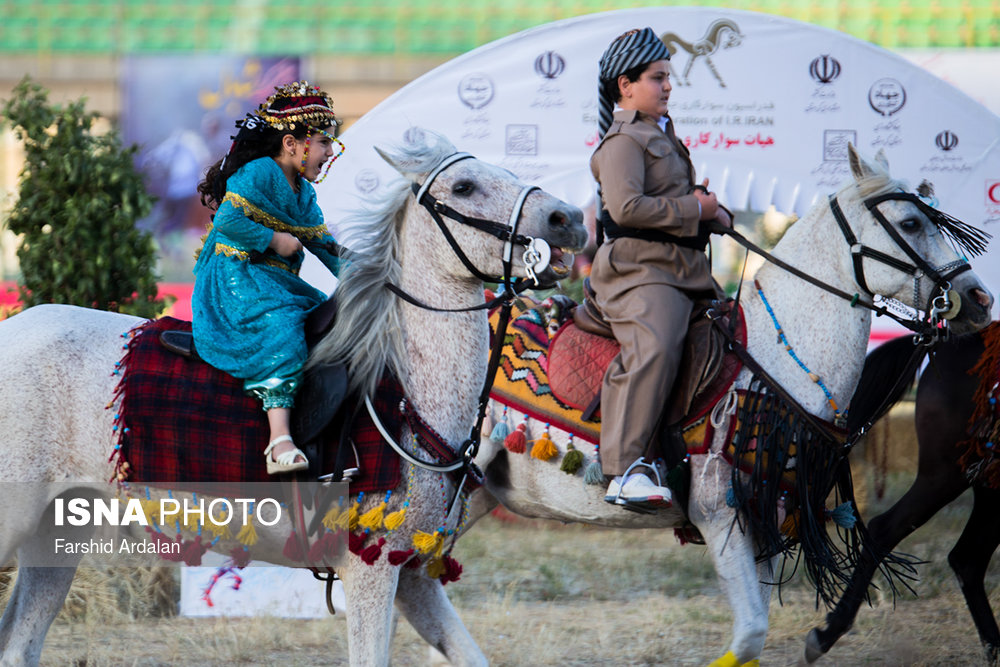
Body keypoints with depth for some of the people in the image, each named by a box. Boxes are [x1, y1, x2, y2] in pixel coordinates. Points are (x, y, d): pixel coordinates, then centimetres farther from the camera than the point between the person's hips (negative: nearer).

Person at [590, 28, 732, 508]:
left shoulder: (661, 133, 23)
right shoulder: (624, 140, -8)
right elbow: (627, 207, -23)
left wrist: (713, 211, 15)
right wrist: (694, 208, -14)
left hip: (679, 266, 10)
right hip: (639, 267, -10)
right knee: (653, 349, -32)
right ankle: (624, 472, -35)